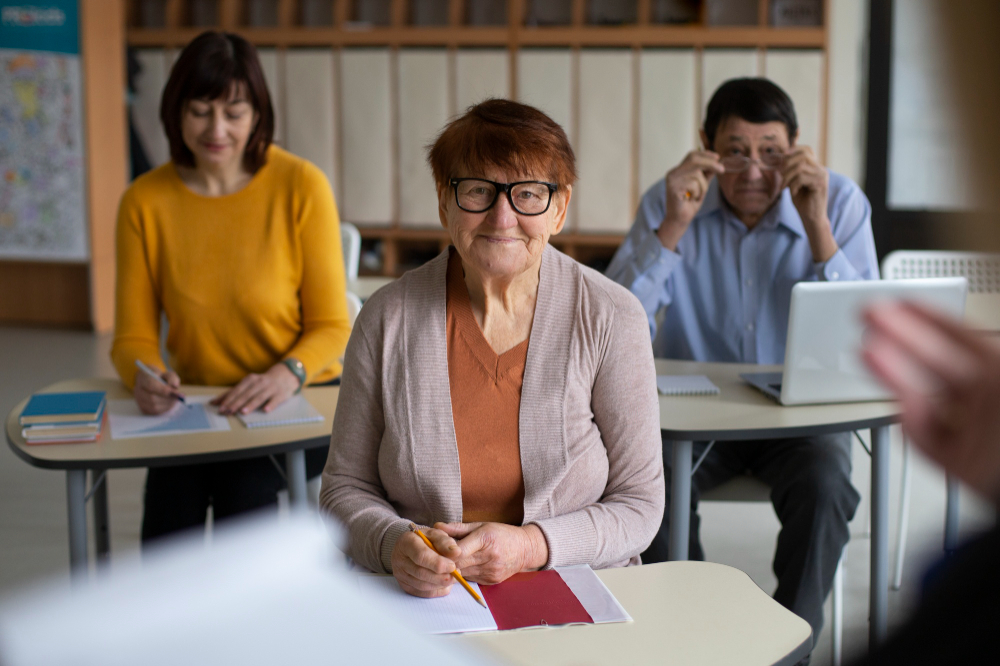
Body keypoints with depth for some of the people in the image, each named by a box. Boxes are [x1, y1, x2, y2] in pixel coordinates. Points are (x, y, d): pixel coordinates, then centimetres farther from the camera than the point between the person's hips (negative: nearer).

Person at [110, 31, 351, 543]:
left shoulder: (301, 186, -10)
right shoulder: (144, 202, -4)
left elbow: (331, 327, -7)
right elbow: (133, 335, 0)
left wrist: (287, 374, -26)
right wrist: (144, 375, -22)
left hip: (297, 399, -1)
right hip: (195, 403, 2)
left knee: (243, 495, -26)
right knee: (166, 539, -20)